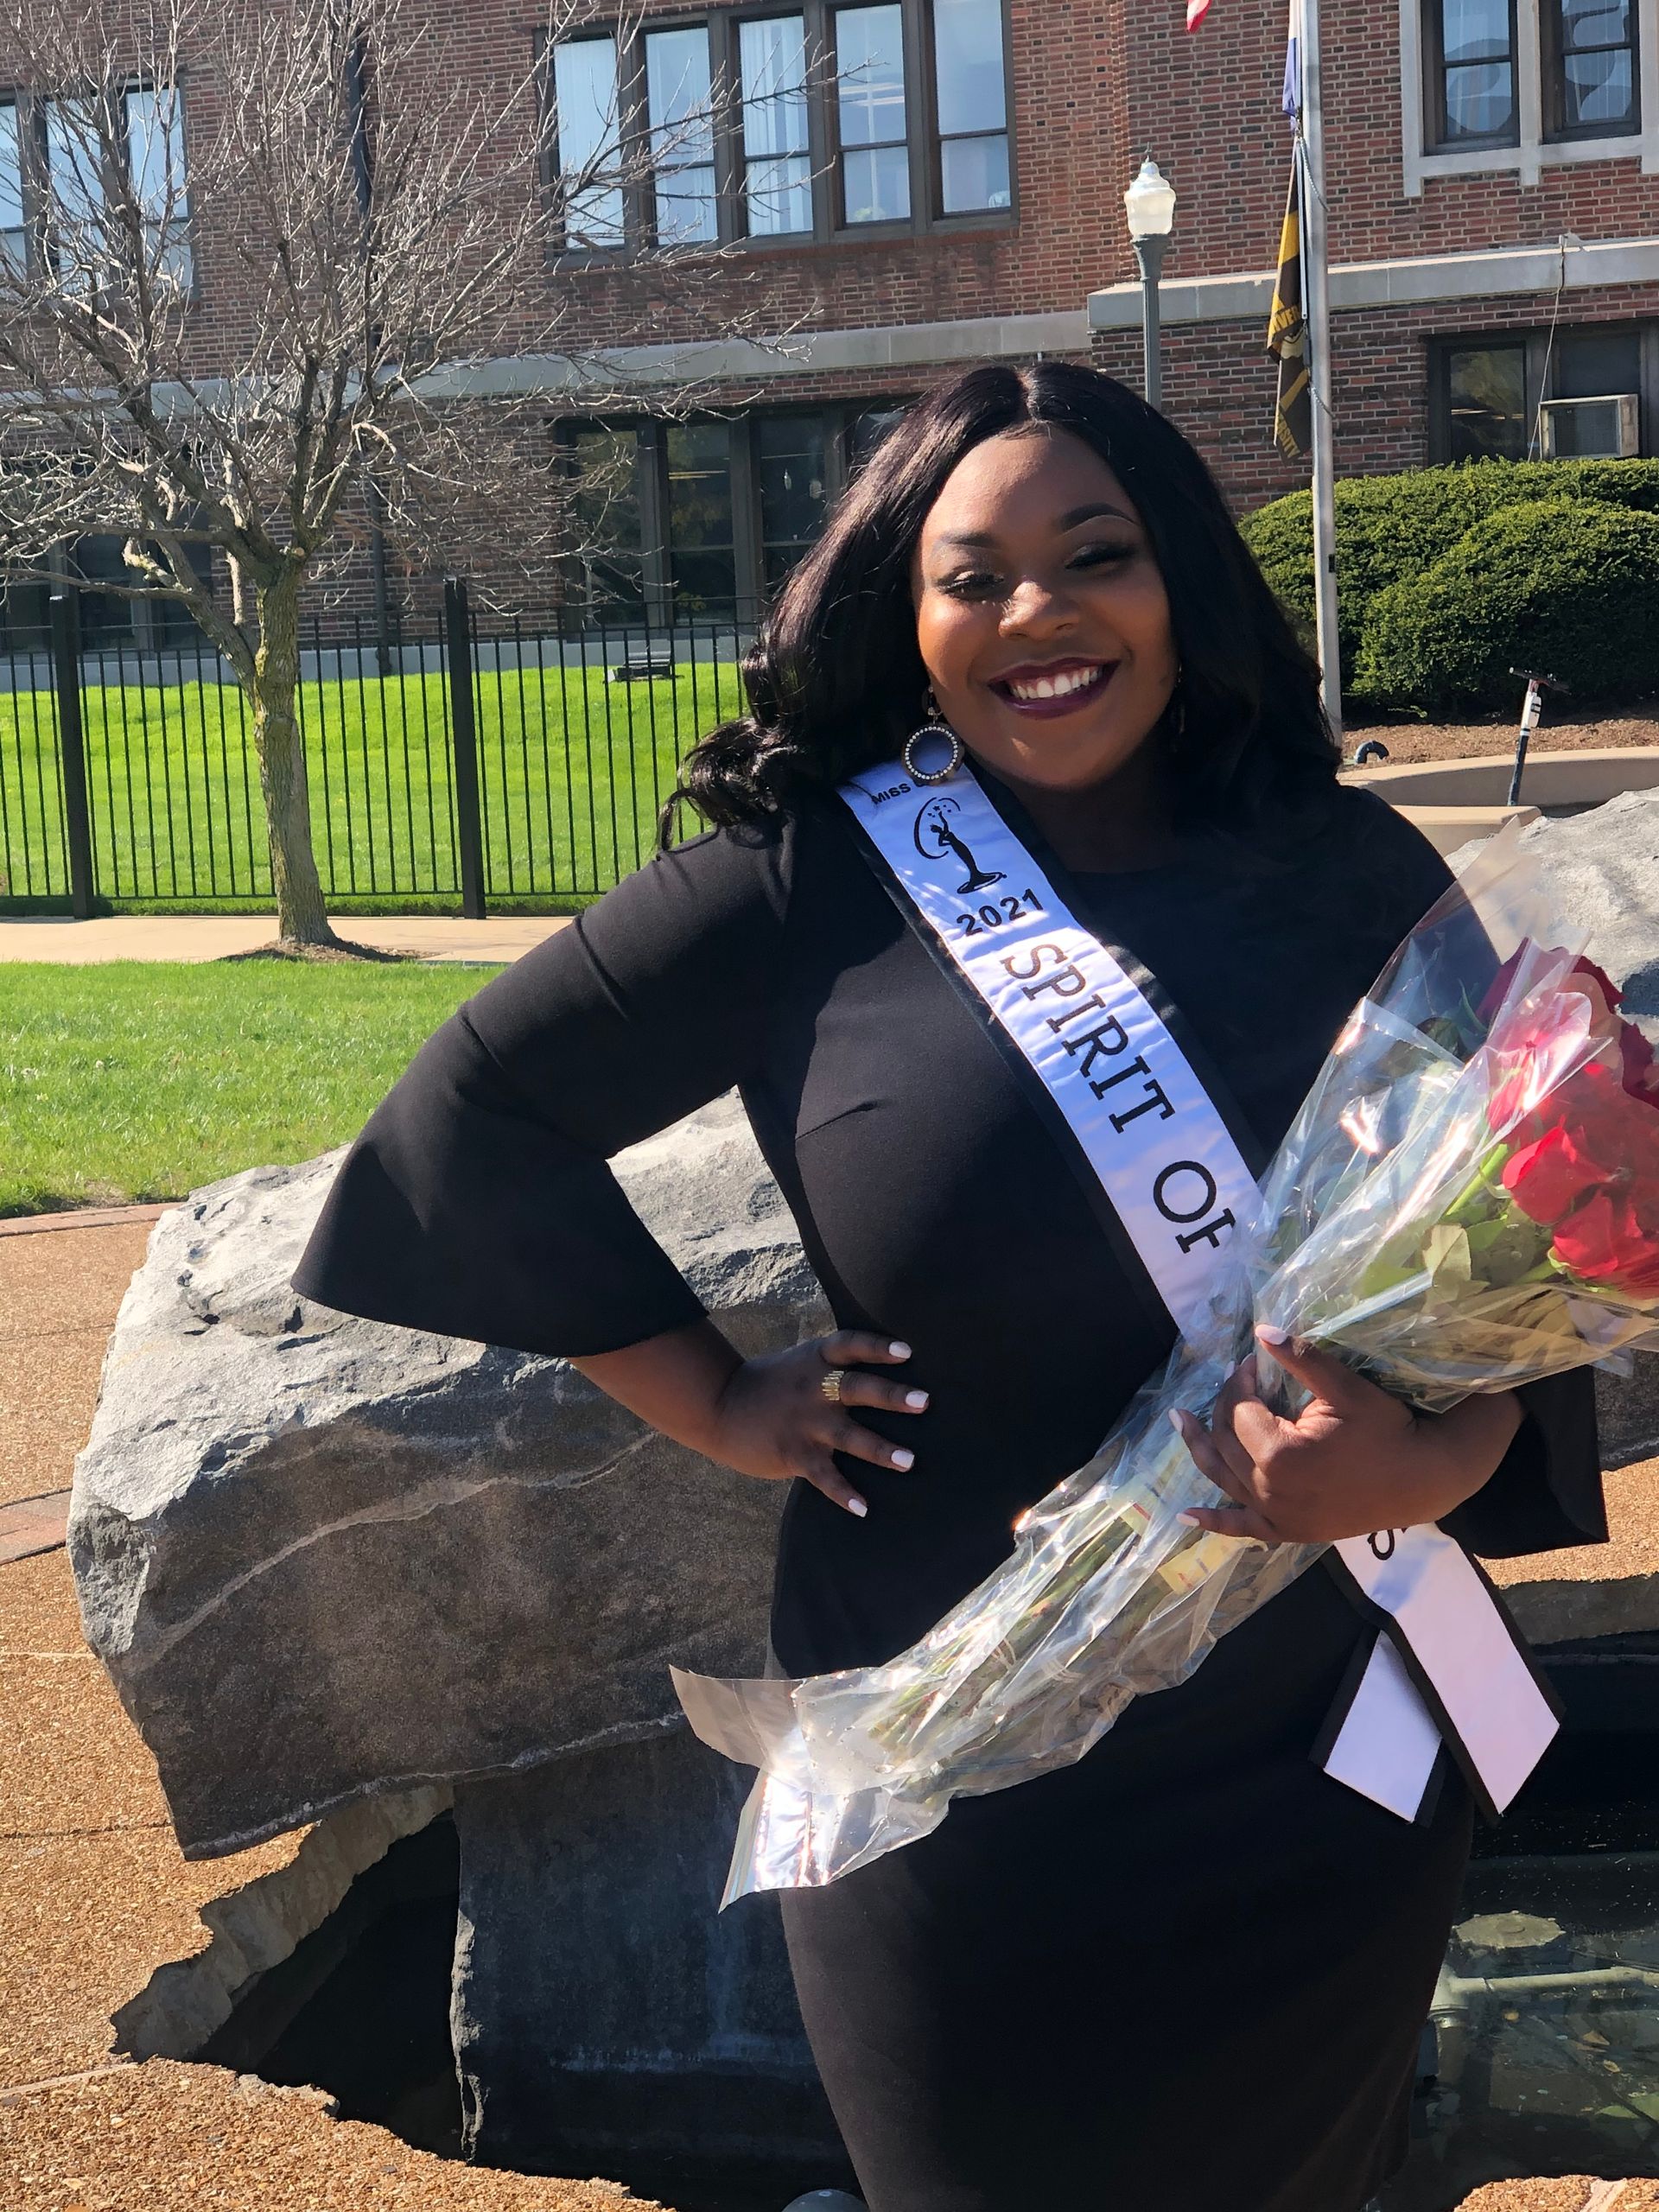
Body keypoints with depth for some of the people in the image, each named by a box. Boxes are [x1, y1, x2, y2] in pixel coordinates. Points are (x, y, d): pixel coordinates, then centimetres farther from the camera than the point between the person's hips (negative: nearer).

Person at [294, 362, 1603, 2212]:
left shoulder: (1352, 881, -1)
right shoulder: (810, 887, -7)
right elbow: (483, 1104, 0)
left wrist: (1432, 1462, -19)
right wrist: (711, 1399, -4)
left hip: (1324, 1766, 3)